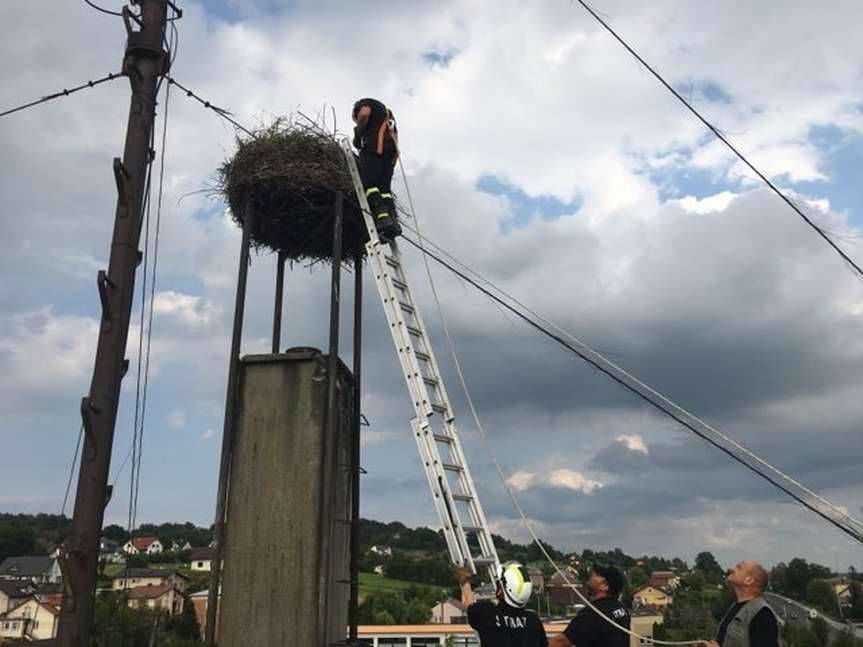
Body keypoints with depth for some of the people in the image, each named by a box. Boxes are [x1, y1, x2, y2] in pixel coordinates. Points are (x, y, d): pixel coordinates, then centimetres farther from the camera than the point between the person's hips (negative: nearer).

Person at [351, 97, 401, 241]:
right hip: (391, 149, 7)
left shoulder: (363, 103, 16)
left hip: (374, 145, -7)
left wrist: (358, 135, 3)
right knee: (384, 187, 2)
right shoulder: (387, 113, 38)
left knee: (369, 184, -13)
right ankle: (393, 221, -17)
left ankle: (382, 216, -33)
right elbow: (395, 135, 30)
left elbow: (365, 113, -7)